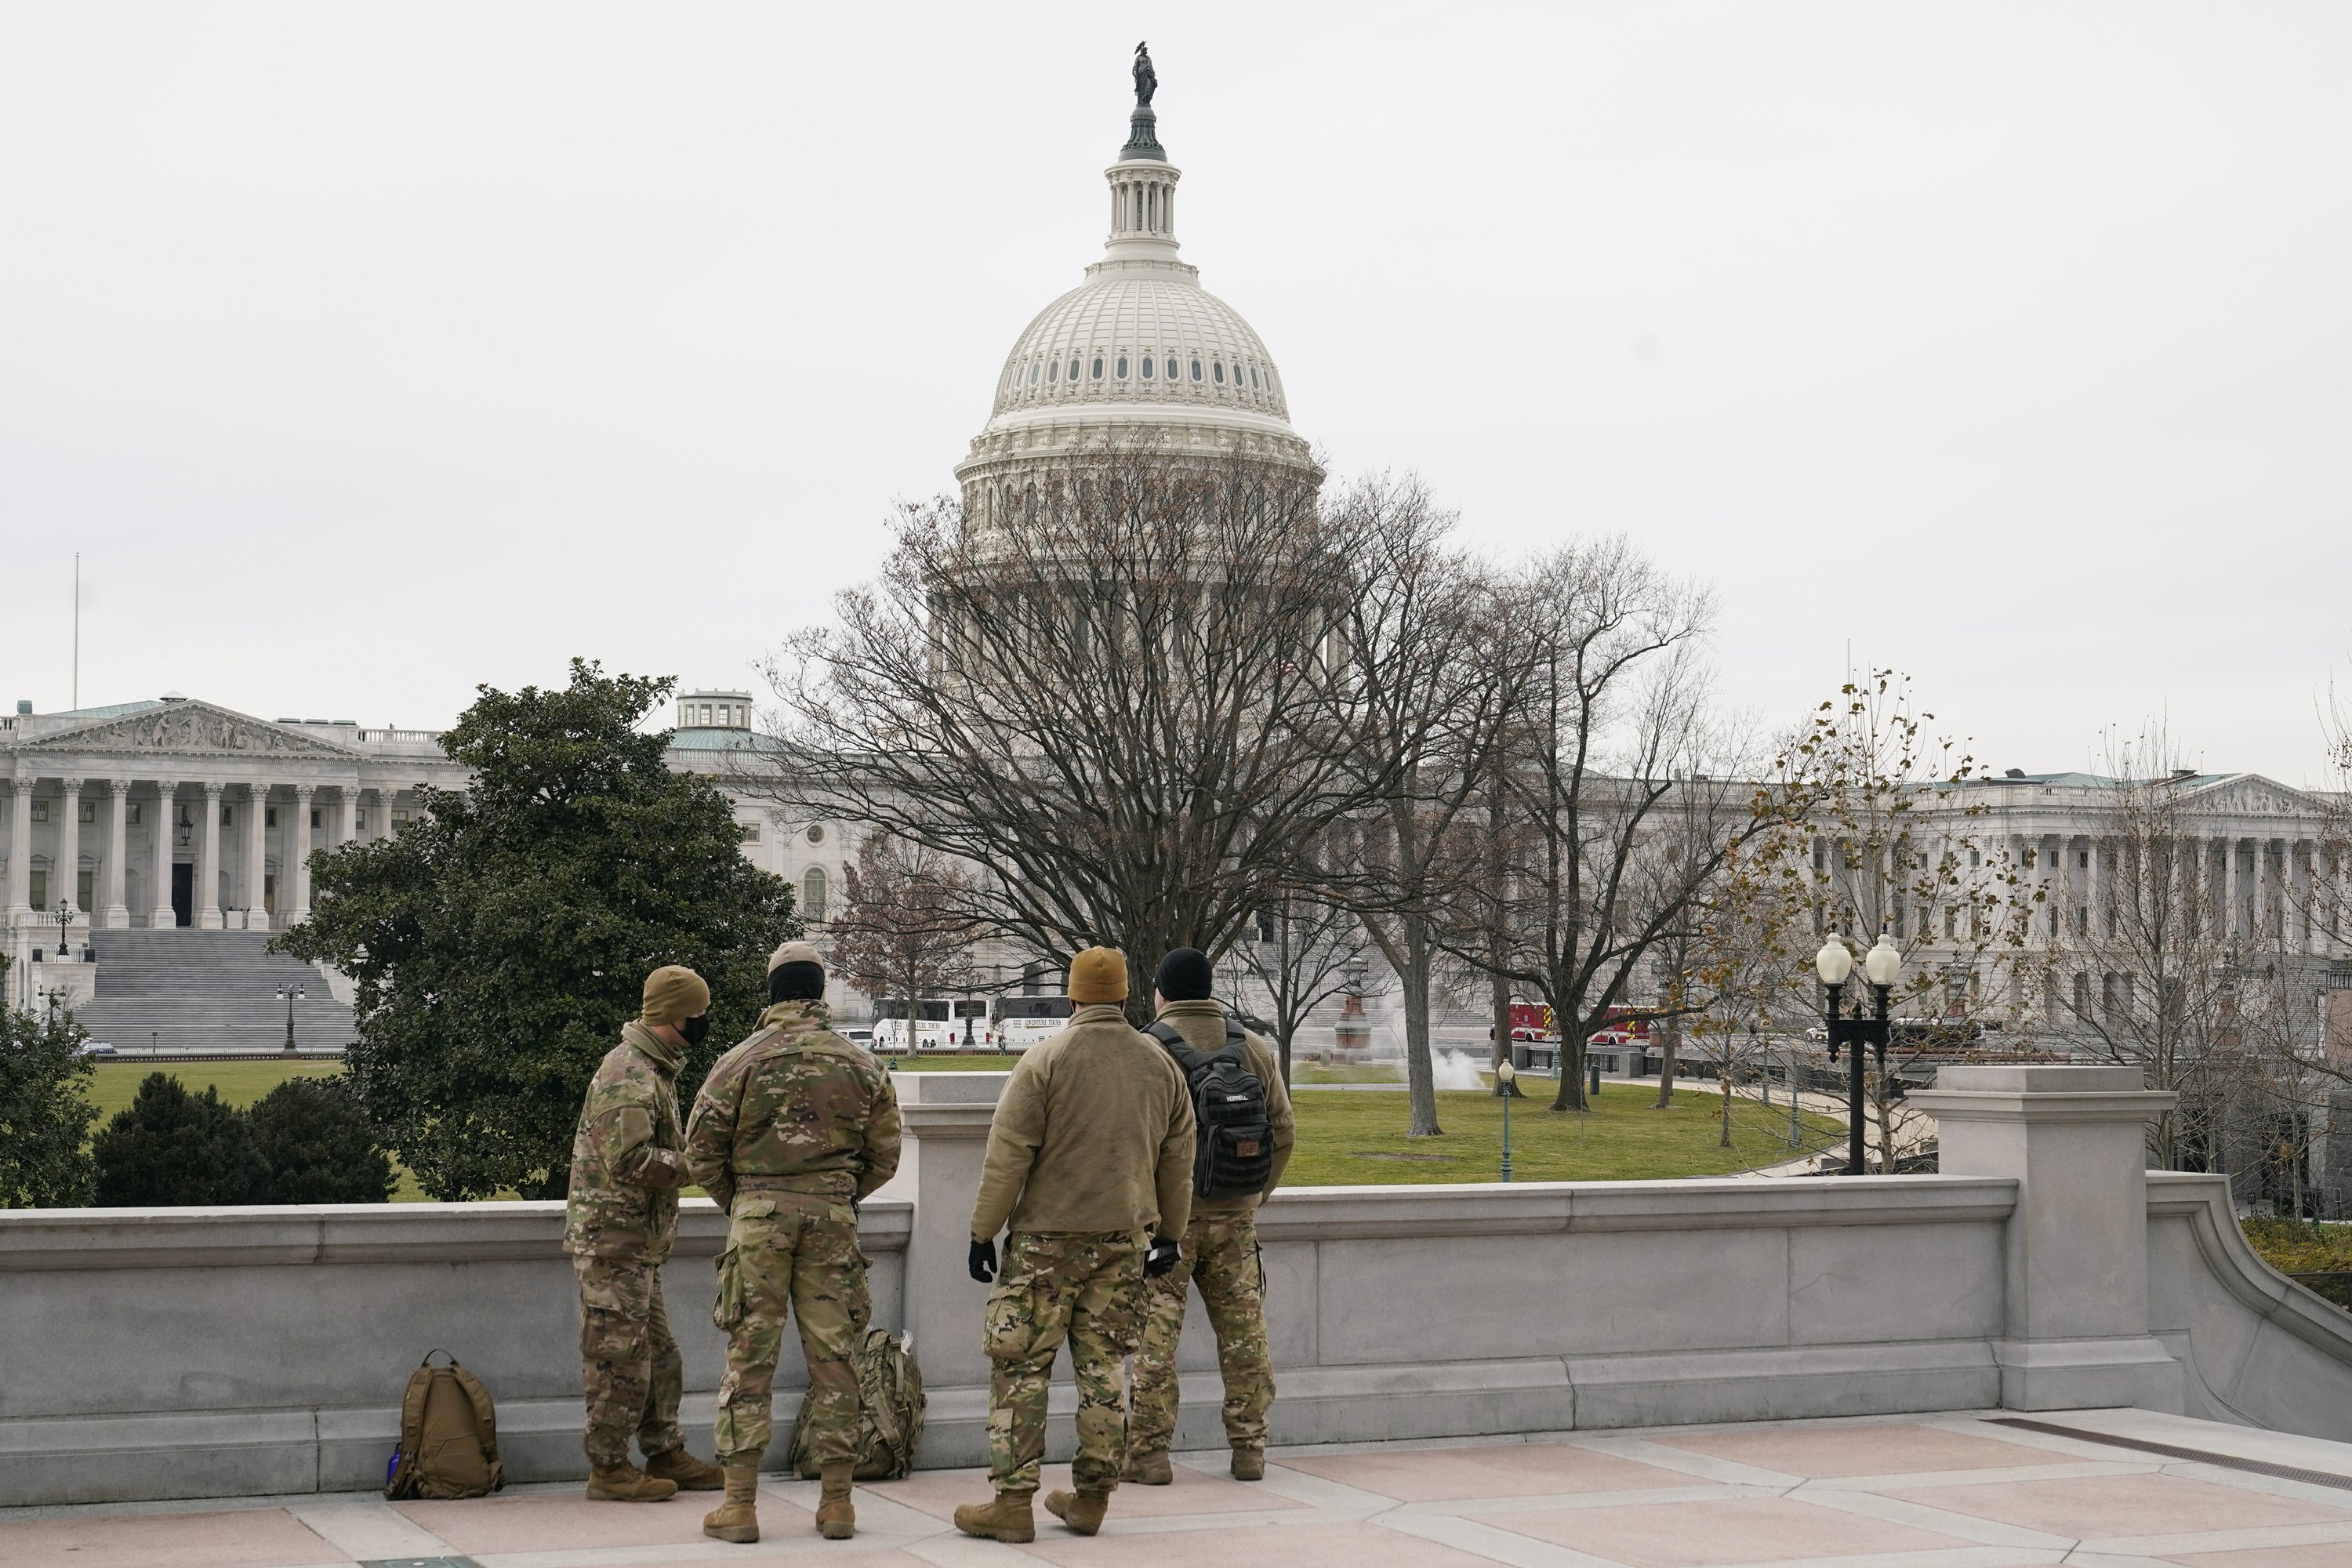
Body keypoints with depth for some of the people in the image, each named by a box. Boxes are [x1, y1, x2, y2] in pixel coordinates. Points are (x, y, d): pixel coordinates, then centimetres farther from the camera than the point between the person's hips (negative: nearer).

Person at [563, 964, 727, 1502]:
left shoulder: (653, 1069, 16)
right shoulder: (628, 1075, -19)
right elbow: (631, 1159, -27)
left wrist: (692, 1155, 6)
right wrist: (693, 1163, -18)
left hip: (640, 1241, 11)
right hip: (613, 1236, -11)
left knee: (657, 1354, 16)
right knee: (619, 1355, -4)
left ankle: (666, 1454, 24)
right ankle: (608, 1467, 3)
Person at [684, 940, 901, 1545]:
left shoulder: (739, 1062, -2)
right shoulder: (861, 1066, 5)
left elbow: (701, 1151, -1)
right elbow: (884, 1156, 7)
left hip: (758, 1216, -2)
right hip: (834, 1216, 2)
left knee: (749, 1357, 2)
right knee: (832, 1355, 7)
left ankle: (739, 1504, 2)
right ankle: (836, 1502, 10)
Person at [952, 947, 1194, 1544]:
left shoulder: (1046, 1059, -9)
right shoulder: (1160, 1065, 6)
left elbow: (1008, 1154, -10)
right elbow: (1177, 1161, 13)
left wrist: (983, 1231, -4)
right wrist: (1168, 1233, 23)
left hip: (1048, 1236, -5)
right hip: (1124, 1239, 5)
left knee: (1021, 1367, 0)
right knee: (1104, 1366, 11)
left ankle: (1013, 1502, -1)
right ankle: (1091, 1499, 15)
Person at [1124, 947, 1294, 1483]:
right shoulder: (1255, 1049, 6)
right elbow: (1284, 1129, 9)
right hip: (1234, 1217, 4)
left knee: (1155, 1336, 1)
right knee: (1243, 1332, 10)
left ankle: (1149, 1452, 2)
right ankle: (1250, 1449, 14)